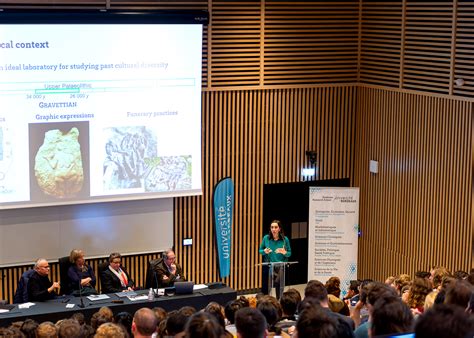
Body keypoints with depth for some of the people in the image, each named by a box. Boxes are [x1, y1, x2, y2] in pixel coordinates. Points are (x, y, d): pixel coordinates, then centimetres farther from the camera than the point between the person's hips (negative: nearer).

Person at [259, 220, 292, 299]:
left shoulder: (285, 239, -2)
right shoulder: (266, 238, 0)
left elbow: (289, 253, 5)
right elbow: (260, 250, 10)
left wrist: (284, 252, -16)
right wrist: (264, 251, -12)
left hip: (280, 267, 0)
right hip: (268, 266, 0)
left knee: (279, 287, 4)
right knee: (265, 288, 0)